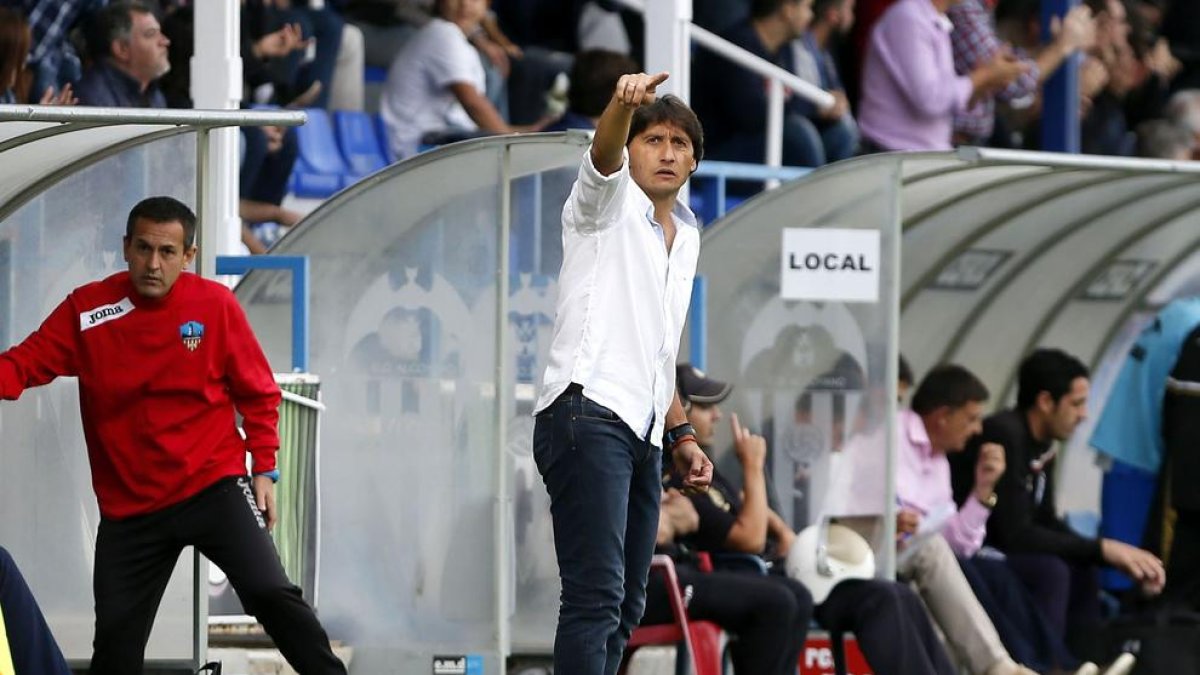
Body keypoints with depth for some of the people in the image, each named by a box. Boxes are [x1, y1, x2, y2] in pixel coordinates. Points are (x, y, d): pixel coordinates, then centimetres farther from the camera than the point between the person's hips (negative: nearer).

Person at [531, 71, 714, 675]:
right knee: (597, 596, -19)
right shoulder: (611, 202, 2)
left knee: (624, 605, 6)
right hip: (588, 414, -8)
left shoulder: (686, 236, 24)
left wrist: (680, 433, 26)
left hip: (642, 433, 8)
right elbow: (603, 155, -23)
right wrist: (624, 105, -43)